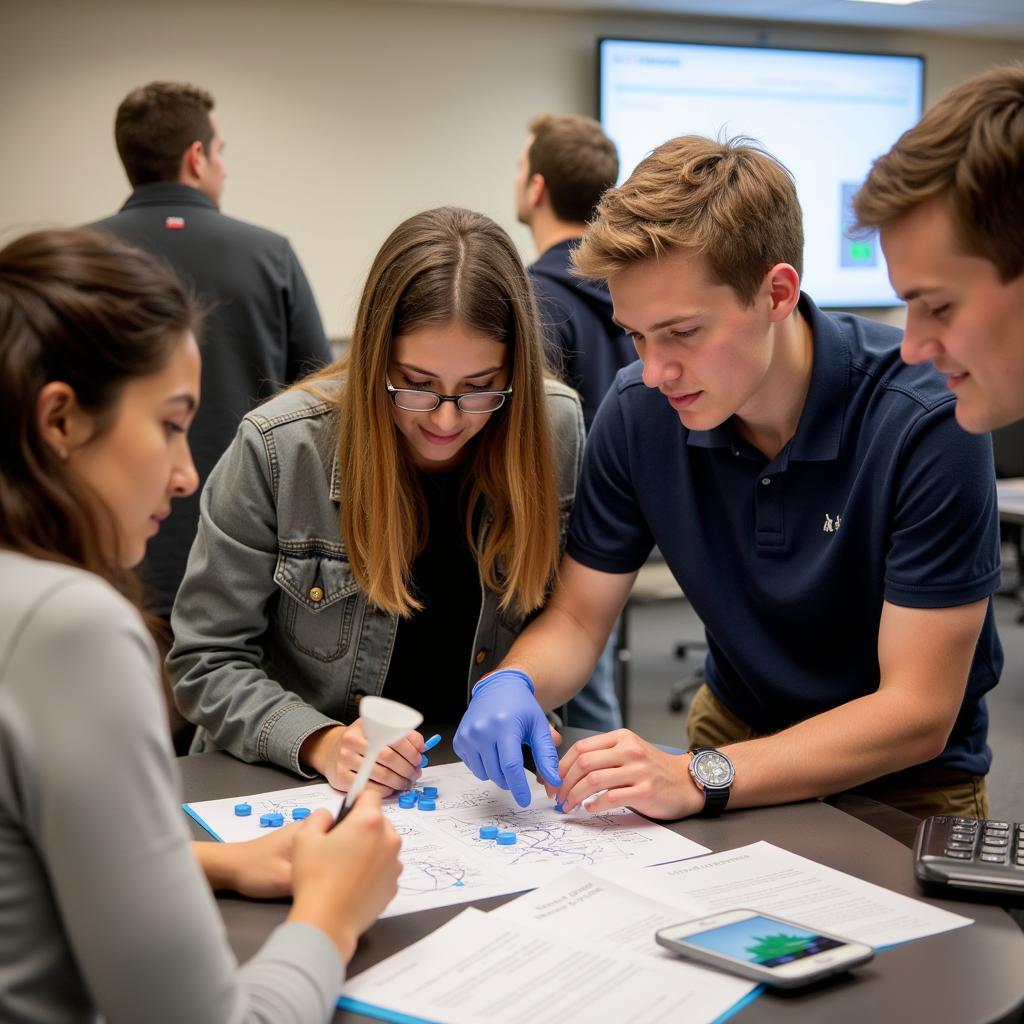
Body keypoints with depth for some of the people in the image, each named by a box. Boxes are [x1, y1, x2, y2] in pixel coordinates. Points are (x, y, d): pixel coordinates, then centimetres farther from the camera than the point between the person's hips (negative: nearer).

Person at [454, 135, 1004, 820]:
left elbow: (918, 712, -22)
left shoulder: (928, 421, -23)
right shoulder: (640, 410, -10)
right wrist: (514, 683, -23)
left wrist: (700, 777, -32)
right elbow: (576, 618, 0)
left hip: (905, 788, -3)